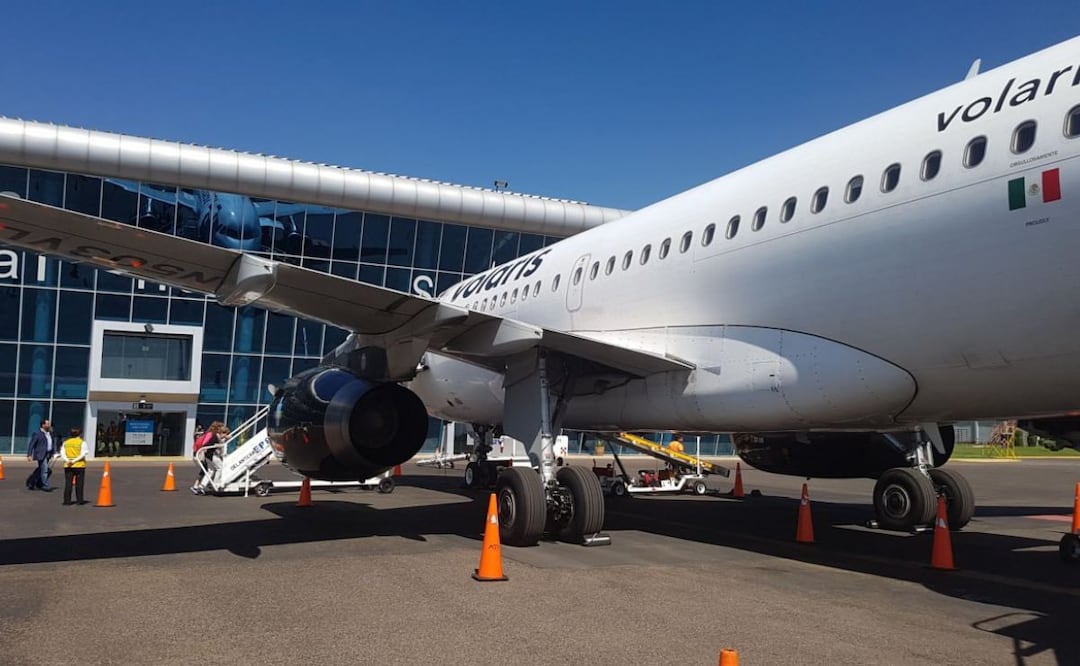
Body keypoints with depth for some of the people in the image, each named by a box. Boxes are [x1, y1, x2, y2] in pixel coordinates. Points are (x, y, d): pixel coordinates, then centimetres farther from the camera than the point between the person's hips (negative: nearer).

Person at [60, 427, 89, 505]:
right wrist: (74, 461, -14)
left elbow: (62, 453, 0)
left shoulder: (66, 442, 10)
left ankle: (67, 501, 2)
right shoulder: (82, 443, -3)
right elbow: (83, 454, -13)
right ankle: (79, 500, 5)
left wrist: (67, 460, -11)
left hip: (68, 466, 3)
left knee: (68, 484, 5)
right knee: (79, 484, 4)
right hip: (79, 466, -3)